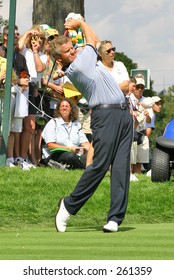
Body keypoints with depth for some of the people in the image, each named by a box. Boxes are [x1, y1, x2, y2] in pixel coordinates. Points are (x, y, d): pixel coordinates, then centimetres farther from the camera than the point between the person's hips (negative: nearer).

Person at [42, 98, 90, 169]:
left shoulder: (77, 124, 23)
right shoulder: (53, 123, 9)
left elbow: (84, 143, 15)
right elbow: (50, 145, -2)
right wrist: (69, 148, -13)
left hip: (76, 154, 4)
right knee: (71, 156, -39)